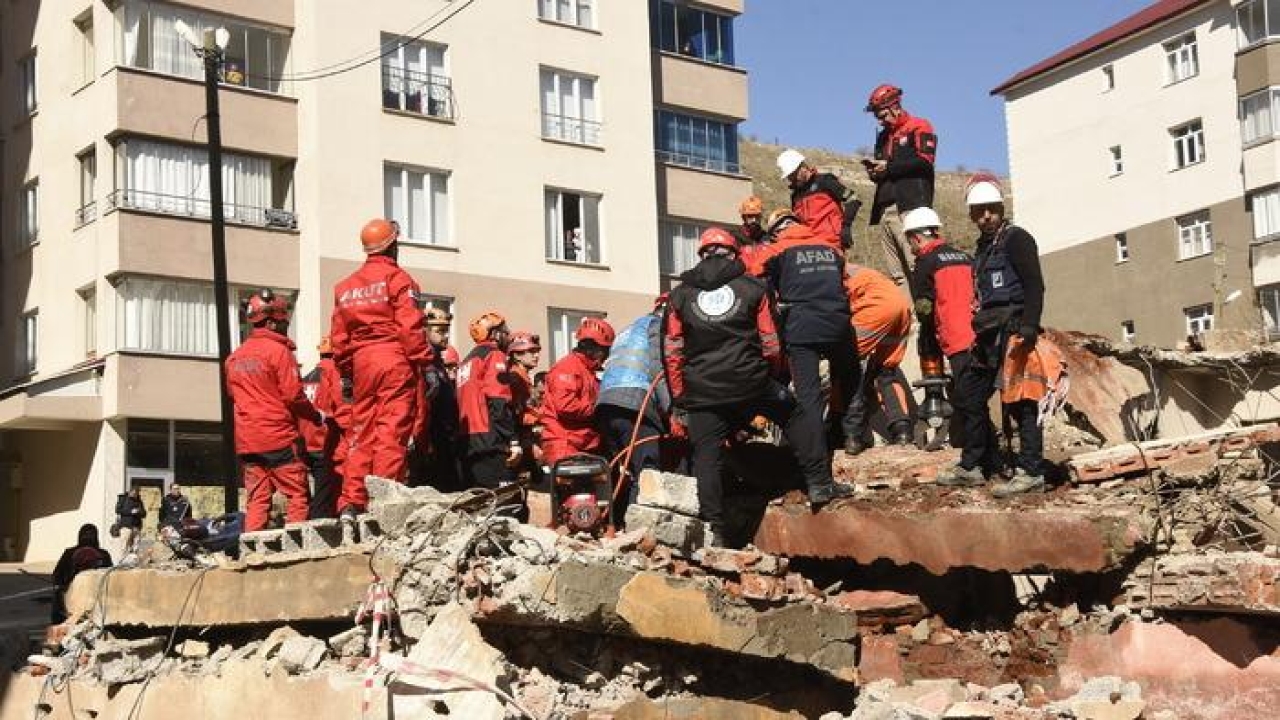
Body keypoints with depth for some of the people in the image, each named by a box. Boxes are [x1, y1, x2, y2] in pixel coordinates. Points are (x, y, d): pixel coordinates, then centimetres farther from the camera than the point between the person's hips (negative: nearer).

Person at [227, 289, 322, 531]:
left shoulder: (235, 357, 12)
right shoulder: (278, 350, -8)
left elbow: (232, 394, 18)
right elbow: (293, 396, -11)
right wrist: (317, 416, 2)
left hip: (246, 441, 6)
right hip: (279, 438, -6)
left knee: (256, 500, 8)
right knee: (298, 496, -1)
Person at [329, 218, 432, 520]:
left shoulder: (345, 286, 17)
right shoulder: (398, 278, -3)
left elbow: (339, 337, 15)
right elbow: (410, 327, -12)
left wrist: (346, 372, 20)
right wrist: (425, 364, -10)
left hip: (362, 363, 6)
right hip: (396, 362, -6)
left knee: (362, 433, 10)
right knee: (392, 433, -6)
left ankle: (351, 503, 6)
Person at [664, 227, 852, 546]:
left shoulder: (681, 295, 8)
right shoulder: (753, 288, 6)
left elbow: (672, 352, 5)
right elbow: (771, 343, 7)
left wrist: (680, 396, 12)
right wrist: (775, 377, 23)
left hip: (702, 391, 1)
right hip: (751, 381, -1)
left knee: (707, 456, 6)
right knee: (798, 416, 19)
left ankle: (715, 531, 4)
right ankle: (819, 484, 15)